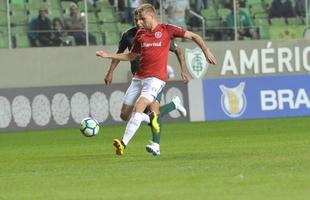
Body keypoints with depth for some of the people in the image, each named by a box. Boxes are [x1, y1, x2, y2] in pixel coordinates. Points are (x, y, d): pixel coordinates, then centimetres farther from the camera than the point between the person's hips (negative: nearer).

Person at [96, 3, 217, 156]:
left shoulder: (166, 29, 0)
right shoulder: (140, 34, 14)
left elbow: (194, 36, 7)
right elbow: (131, 56, 25)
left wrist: (206, 51, -2)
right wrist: (108, 56, 19)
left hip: (156, 77, -7)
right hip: (139, 77, 7)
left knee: (139, 107, -24)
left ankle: (123, 144, -30)